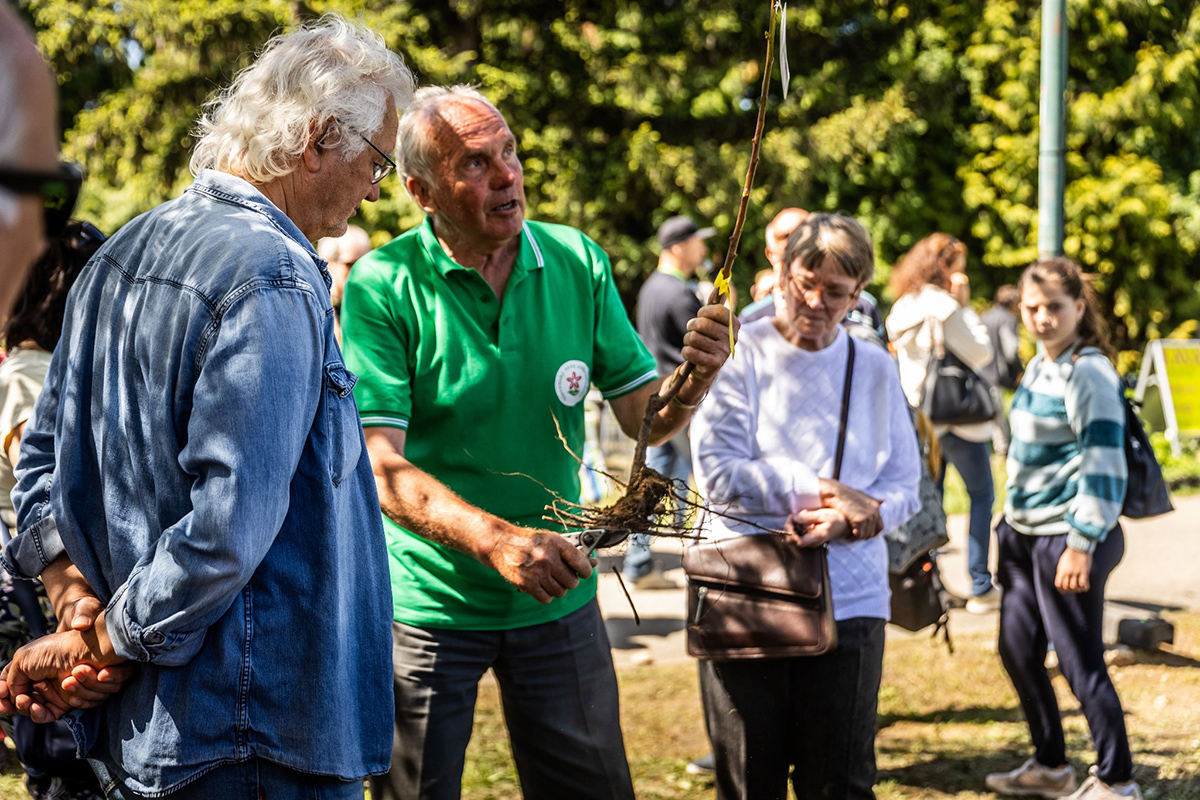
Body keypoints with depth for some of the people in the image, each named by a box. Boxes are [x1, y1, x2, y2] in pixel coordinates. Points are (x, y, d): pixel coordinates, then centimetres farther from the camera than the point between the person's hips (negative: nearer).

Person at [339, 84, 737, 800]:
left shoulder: (577, 263, -3)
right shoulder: (382, 287, -15)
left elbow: (642, 417, 0)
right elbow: (378, 464, -22)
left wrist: (691, 383, -23)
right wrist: (495, 540, -36)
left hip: (559, 600, 3)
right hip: (427, 602, -3)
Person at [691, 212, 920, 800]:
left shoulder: (875, 369, 12)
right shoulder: (740, 354, 1)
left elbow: (903, 488, 8)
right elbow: (717, 472, -9)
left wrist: (847, 519, -13)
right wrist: (822, 491, -12)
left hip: (848, 601, 2)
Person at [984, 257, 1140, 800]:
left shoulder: (1088, 373, -16)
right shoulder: (1040, 366, 11)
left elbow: (1104, 465, -20)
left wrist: (1081, 544, -22)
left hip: (1069, 536, -9)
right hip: (1026, 532, 9)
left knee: (1080, 661, -3)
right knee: (1018, 650, 16)